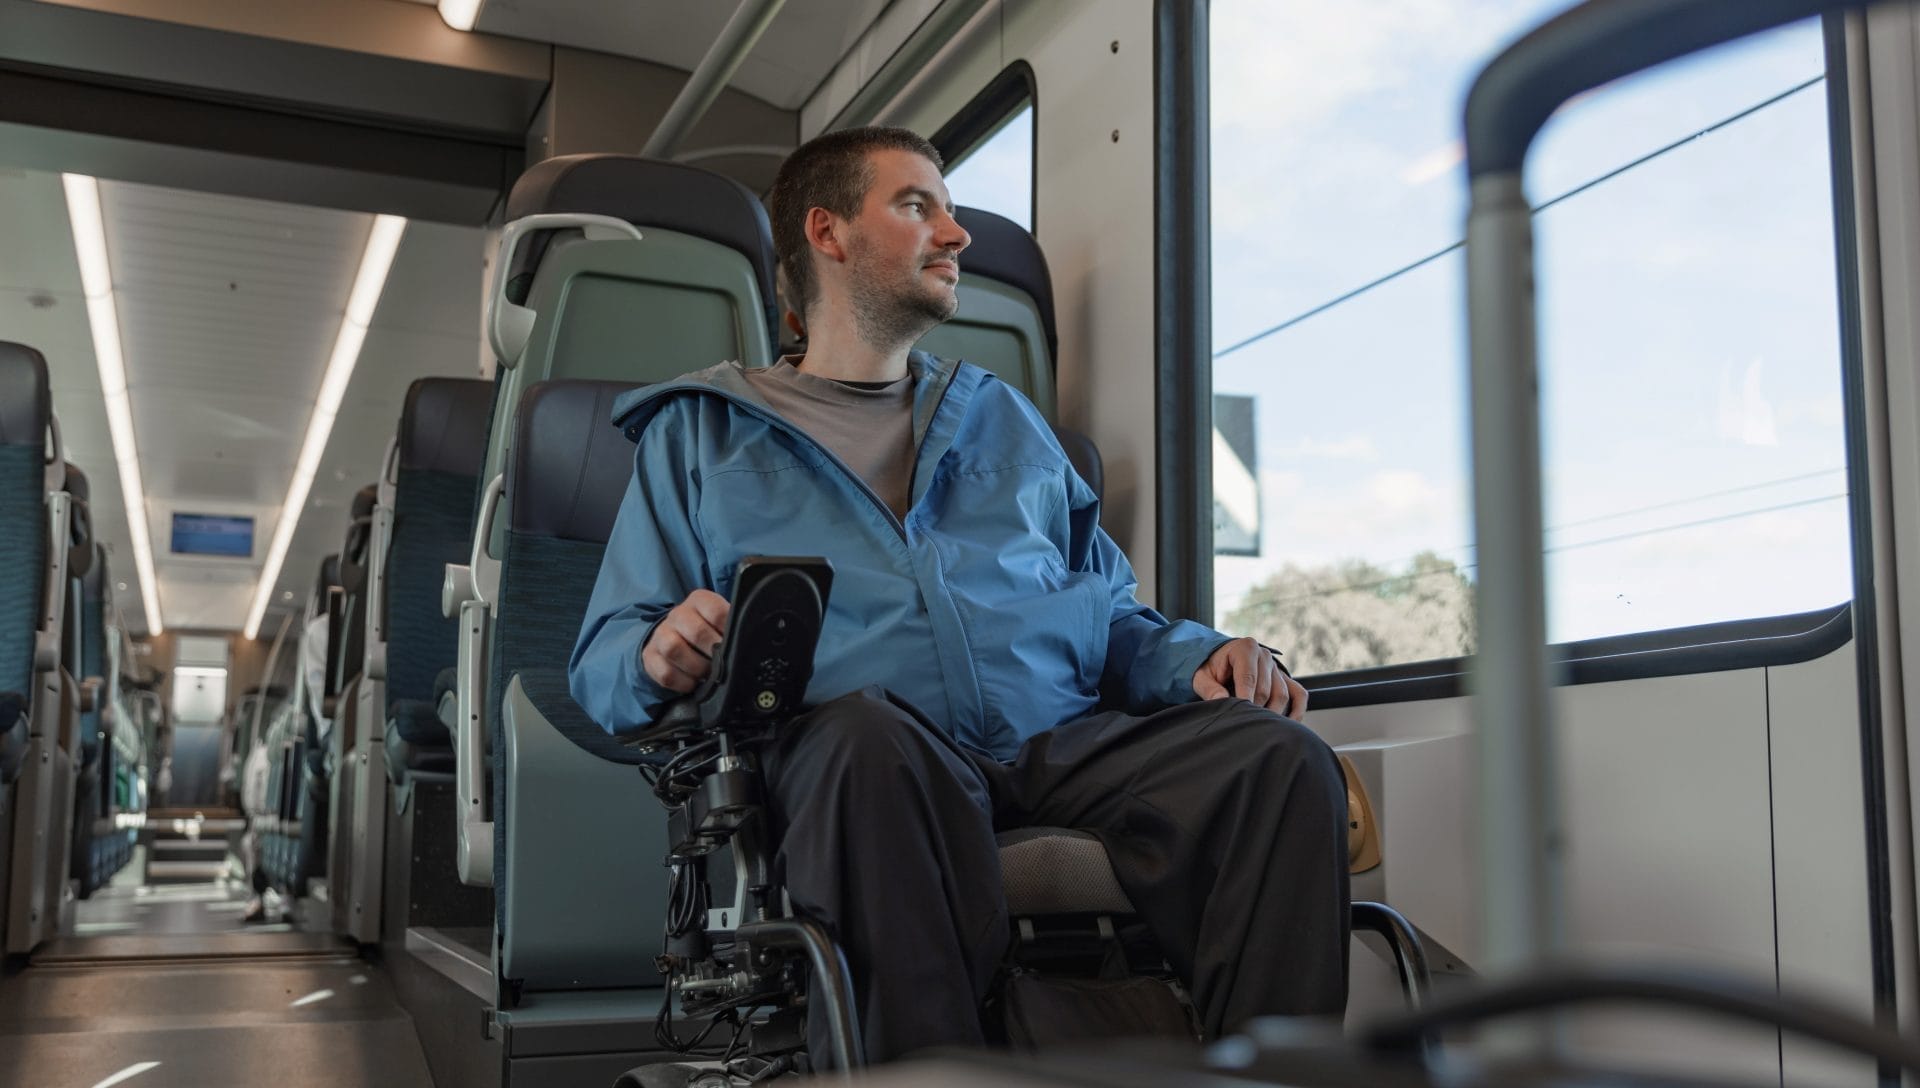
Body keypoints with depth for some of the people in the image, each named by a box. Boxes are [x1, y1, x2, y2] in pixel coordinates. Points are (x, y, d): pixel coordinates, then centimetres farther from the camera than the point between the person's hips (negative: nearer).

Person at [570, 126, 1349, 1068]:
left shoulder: (1002, 417, 31)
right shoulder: (700, 433, 20)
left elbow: (1111, 615, 27)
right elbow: (603, 662, 13)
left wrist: (1199, 656, 4)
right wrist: (659, 660, -13)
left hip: (1061, 743, 4)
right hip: (849, 761, -3)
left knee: (1279, 758, -23)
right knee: (872, 735, -39)